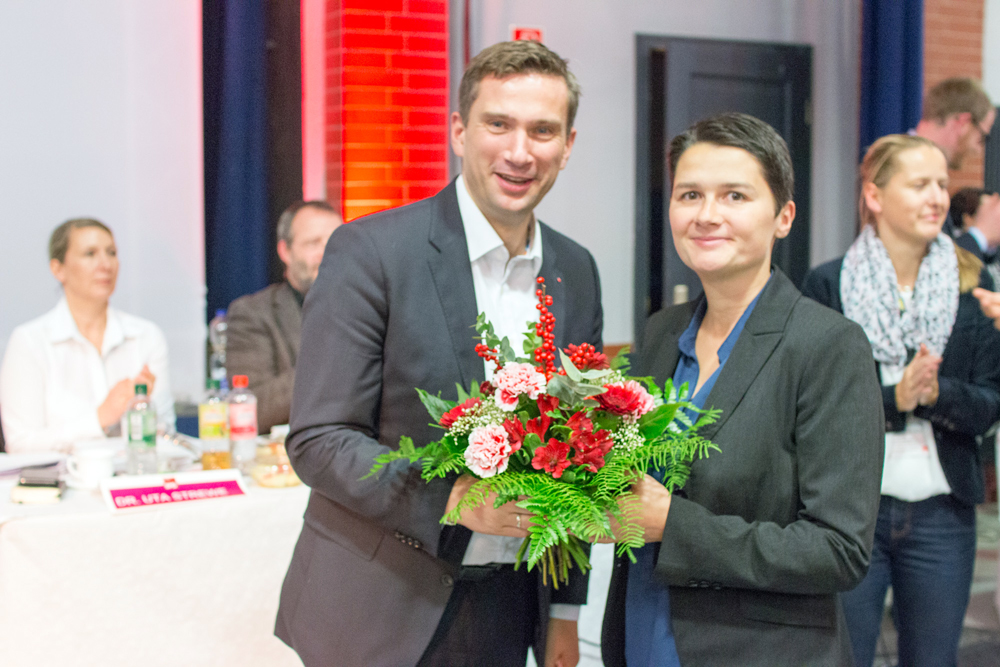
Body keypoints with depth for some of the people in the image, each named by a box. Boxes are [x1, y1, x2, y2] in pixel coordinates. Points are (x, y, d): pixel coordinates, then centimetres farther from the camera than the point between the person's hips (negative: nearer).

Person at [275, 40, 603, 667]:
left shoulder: (577, 273, 4)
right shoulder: (369, 251, -12)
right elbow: (317, 440, -13)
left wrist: (566, 612, 11)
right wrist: (449, 500, -26)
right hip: (381, 614, -4)